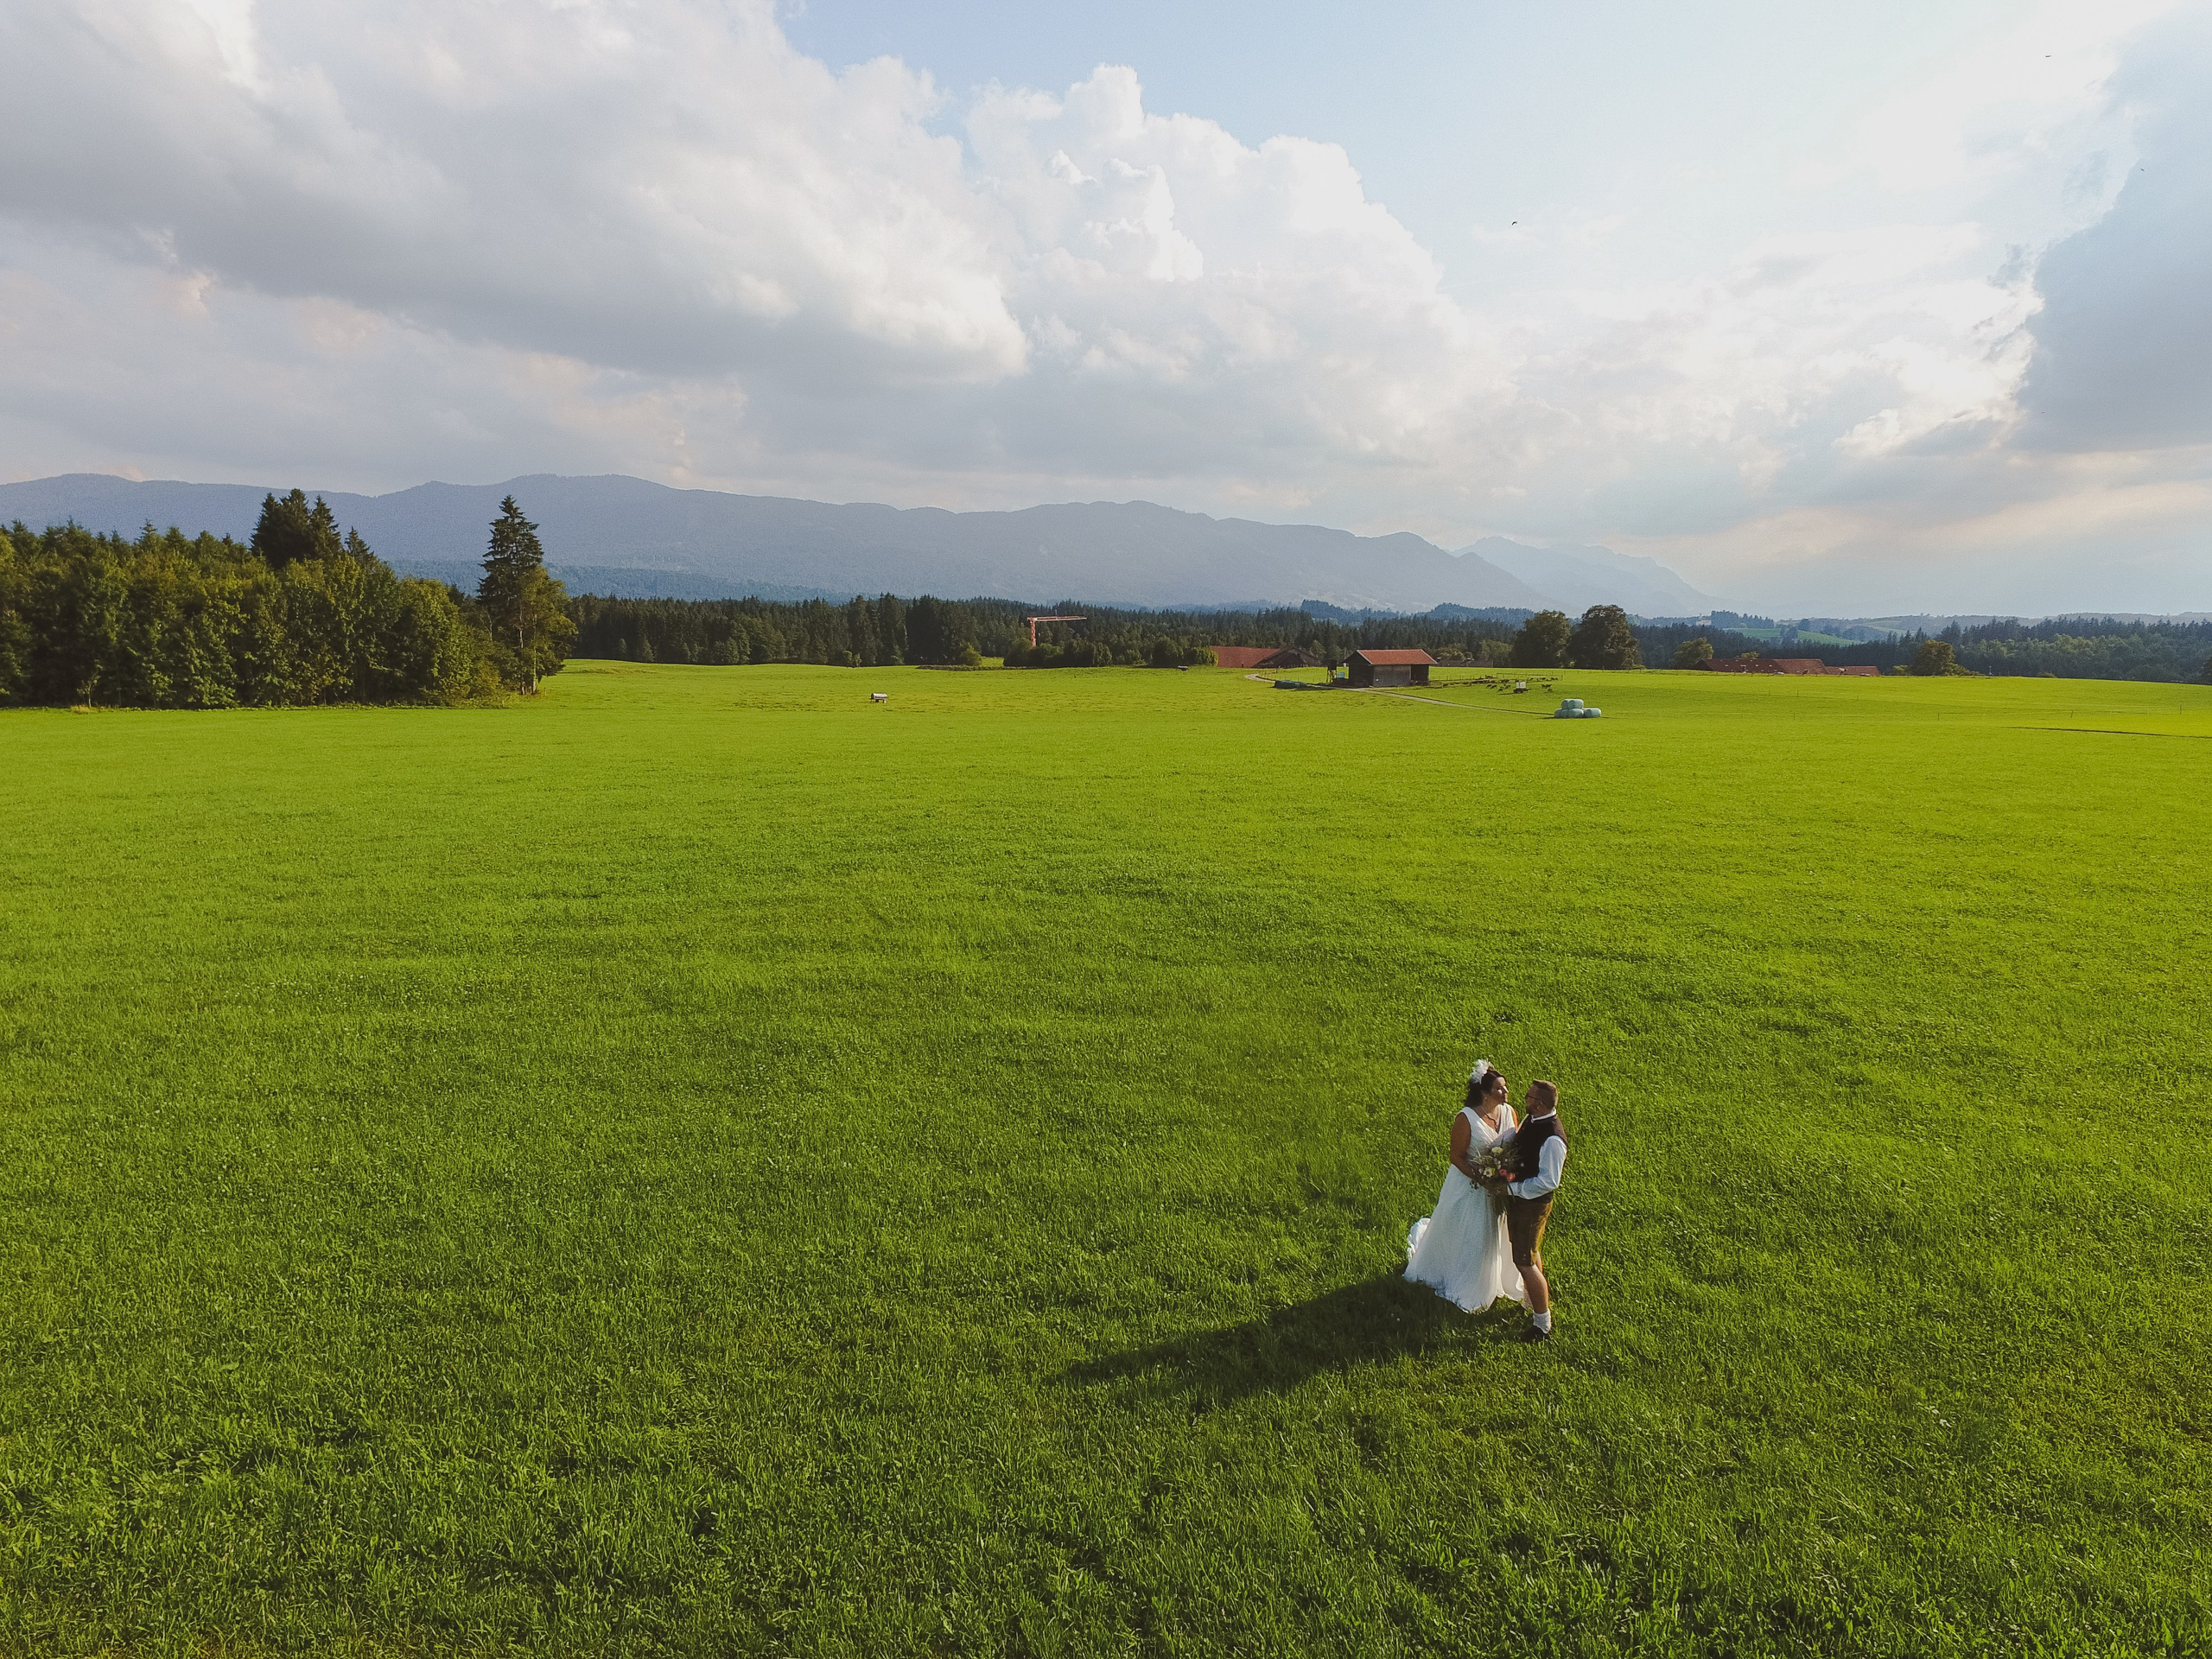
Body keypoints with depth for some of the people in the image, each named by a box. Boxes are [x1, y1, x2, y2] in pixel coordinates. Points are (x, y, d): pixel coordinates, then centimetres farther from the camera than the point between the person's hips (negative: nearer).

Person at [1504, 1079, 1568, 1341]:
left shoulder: (1552, 1139, -30)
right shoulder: (1532, 1120, -2)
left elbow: (1548, 1182, -28)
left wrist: (1513, 1188, -22)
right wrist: (1507, 1168, -1)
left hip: (1533, 1203, -9)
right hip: (1518, 1196, 9)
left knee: (1525, 1262, -1)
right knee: (1531, 1251, 27)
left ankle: (1542, 1325, 14)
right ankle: (1535, 1301, 48)